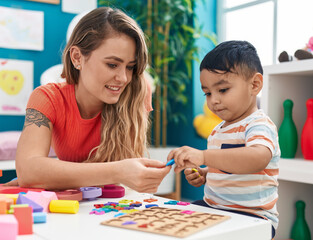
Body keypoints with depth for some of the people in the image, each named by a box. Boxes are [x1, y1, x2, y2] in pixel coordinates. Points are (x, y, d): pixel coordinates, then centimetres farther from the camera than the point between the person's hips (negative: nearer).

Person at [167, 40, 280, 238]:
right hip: (212, 207, 8)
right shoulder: (218, 130, 14)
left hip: (251, 216, -8)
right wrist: (203, 175, 7)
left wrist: (203, 156, -48)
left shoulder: (259, 125, -15)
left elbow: (258, 159, -38)